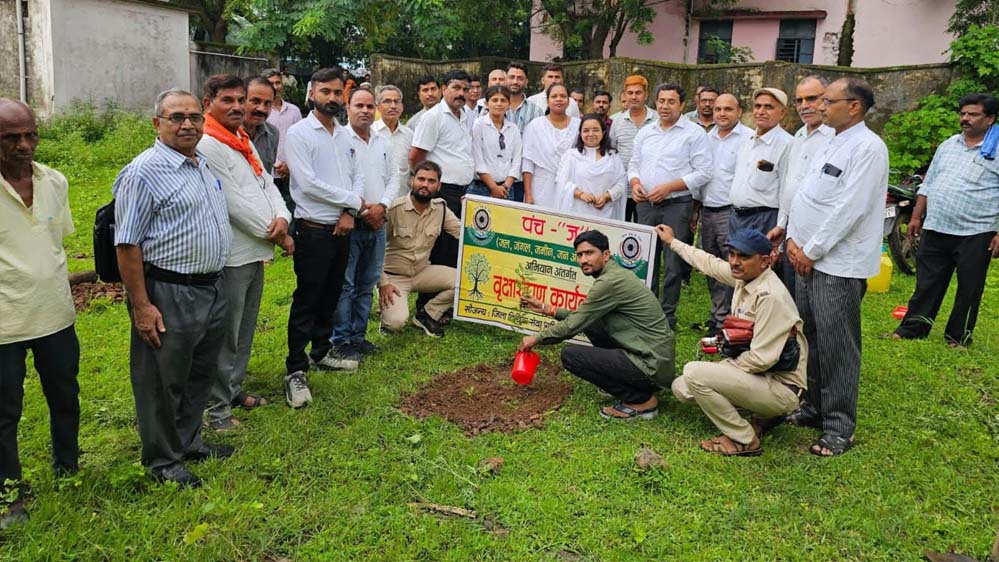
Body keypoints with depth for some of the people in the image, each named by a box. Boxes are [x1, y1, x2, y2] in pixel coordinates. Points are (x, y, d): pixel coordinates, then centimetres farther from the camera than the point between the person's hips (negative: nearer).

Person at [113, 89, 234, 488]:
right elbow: (127, 244, -16)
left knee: (201, 374, 20)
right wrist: (141, 306, -19)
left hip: (212, 289, 8)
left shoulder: (204, 165, 12)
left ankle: (188, 441, 37)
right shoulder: (144, 172, -14)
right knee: (163, 382, 6)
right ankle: (163, 460, 22)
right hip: (168, 296, -8)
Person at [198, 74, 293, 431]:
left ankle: (234, 388, 33)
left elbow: (267, 184, 13)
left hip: (256, 252, 9)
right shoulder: (207, 145, -15)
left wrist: (282, 217, -8)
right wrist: (274, 234, -12)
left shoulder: (245, 142, 15)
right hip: (231, 254, -9)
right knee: (225, 335, -1)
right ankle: (218, 407, 10)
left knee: (245, 329, 19)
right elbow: (233, 202, -19)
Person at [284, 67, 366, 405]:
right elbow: (308, 183, -17)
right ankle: (296, 371, 3)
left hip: (342, 229, 7)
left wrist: (349, 212, -7)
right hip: (313, 231, -7)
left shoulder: (346, 136, 12)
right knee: (306, 301, -3)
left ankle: (320, 353, 31)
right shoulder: (299, 133, -9)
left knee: (330, 297, 16)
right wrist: (353, 201, -11)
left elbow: (358, 177, 11)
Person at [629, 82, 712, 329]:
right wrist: (635, 183, -2)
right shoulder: (645, 133, 14)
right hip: (645, 205, 5)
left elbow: (704, 172, -9)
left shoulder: (694, 133, -3)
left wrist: (669, 187, -15)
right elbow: (634, 164, 20)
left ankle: (667, 315, 8)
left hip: (676, 205, -5)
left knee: (672, 263, -1)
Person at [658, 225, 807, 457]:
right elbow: (709, 263, 20)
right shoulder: (744, 276, -1)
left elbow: (761, 359, -27)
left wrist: (724, 366, -12)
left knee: (694, 373, -22)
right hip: (758, 374, 9)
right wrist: (672, 242, 30)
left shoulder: (770, 297, -26)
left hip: (781, 388, -9)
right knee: (682, 388, 10)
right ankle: (764, 415, 15)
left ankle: (744, 440, -7)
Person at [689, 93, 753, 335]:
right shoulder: (707, 138, 15)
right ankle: (717, 316, 24)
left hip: (732, 212, -7)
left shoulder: (749, 138, -7)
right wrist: (695, 207, 17)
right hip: (707, 211, 7)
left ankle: (725, 319, 3)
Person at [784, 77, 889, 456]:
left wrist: (812, 251, -14)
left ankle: (839, 427, 7)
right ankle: (815, 407, 29)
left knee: (836, 346, -3)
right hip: (809, 258, 9)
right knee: (811, 338, 15)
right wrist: (794, 239, 3)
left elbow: (849, 209, -19)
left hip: (838, 265, -9)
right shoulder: (831, 144, 15)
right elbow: (803, 194, 15)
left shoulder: (868, 148, -13)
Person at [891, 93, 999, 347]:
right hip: (935, 230, 5)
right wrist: (916, 216, 13)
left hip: (975, 234, -4)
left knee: (969, 290, 7)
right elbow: (928, 184, 17)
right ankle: (911, 329, 20)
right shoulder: (948, 145, 12)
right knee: (927, 285, 11)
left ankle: (958, 337, 19)